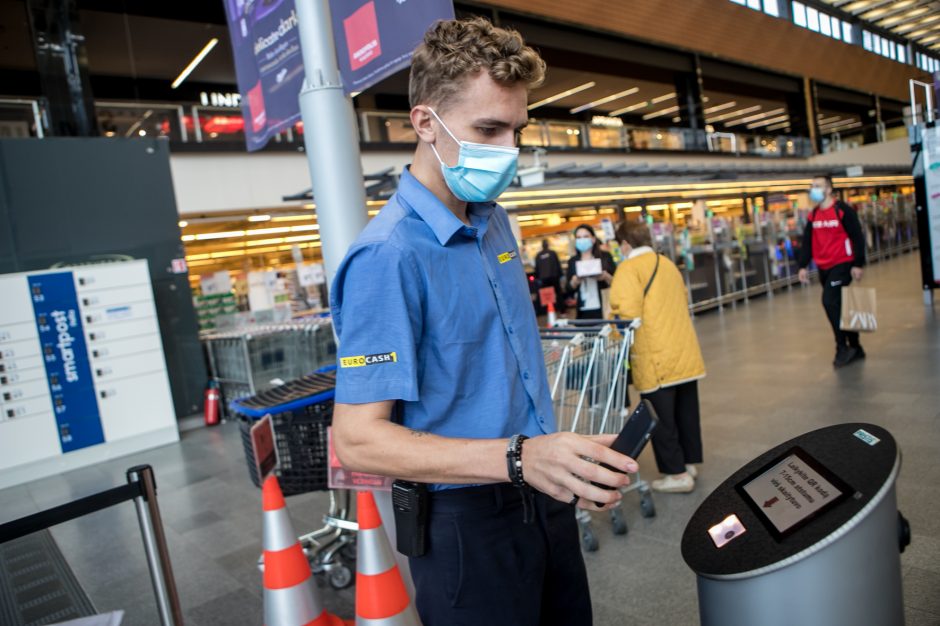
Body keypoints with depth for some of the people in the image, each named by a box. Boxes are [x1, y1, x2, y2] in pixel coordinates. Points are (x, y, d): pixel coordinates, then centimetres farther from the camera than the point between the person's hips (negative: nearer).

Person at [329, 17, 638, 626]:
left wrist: (566, 463, 13)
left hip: (544, 498, 8)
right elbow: (357, 439, -25)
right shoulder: (389, 255, -23)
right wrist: (516, 458, -35)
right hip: (469, 523, -7)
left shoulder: (495, 222, 3)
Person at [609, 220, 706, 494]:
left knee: (661, 419, 2)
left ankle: (677, 474, 8)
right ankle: (690, 462, 28)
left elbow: (627, 314, -20)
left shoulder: (629, 268, -11)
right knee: (686, 412, 17)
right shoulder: (668, 263, 15)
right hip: (686, 353, 8)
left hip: (656, 359, -8)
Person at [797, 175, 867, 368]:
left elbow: (858, 237, -10)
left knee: (830, 302, -19)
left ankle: (843, 348, -8)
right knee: (839, 306, 11)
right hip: (824, 268, 7)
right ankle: (855, 348, 23)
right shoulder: (813, 215, 10)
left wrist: (858, 264, -14)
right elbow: (807, 242, 12)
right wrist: (803, 266, 4)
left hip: (842, 265, -7)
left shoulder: (843, 210, -9)